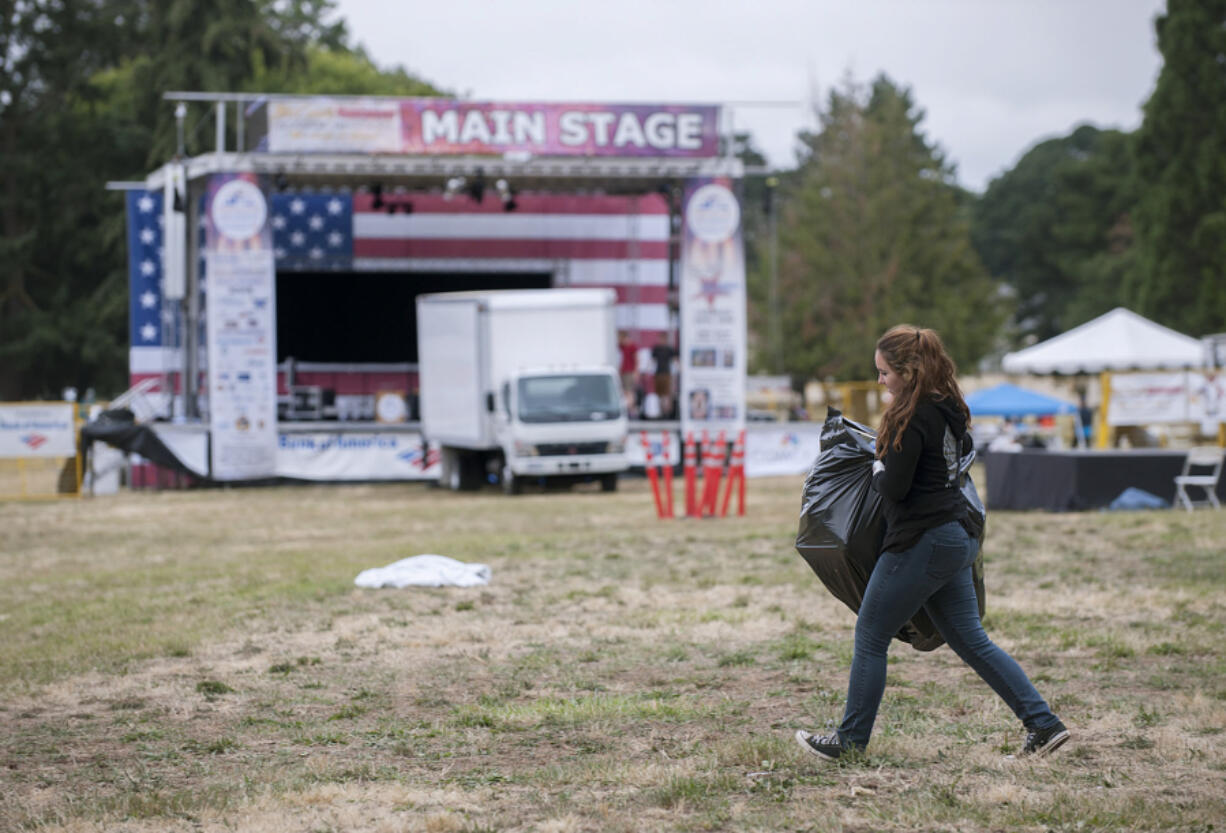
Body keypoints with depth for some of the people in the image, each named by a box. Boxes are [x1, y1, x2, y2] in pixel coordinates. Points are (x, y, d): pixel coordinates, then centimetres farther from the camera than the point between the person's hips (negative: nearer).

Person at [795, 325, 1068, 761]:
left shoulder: (912, 417, -17)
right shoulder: (949, 409, 10)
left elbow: (894, 487, -19)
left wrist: (878, 467, 2)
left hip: (922, 542, -9)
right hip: (957, 537, 9)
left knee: (870, 638, 4)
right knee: (971, 641, 12)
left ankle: (850, 739, 11)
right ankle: (1044, 724, 7)